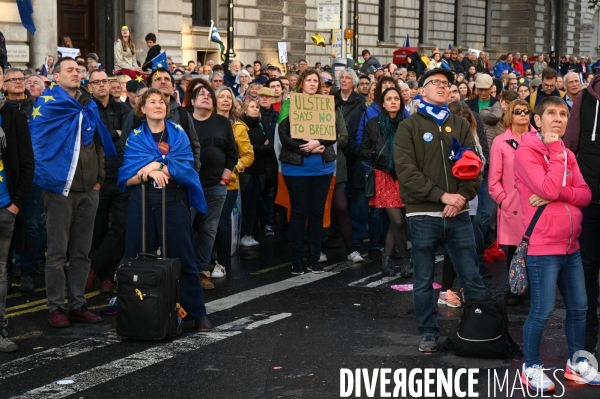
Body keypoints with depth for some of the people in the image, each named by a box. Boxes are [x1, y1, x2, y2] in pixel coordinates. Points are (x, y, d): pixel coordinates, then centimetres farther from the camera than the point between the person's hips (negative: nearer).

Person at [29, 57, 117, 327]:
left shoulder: (89, 107, 13)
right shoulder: (47, 104, -4)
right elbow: (39, 144, -8)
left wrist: (99, 178, 12)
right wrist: (51, 175, -12)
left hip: (88, 190, 5)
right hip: (60, 188, -5)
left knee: (81, 252, 10)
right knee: (58, 252, 0)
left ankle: (77, 304, 17)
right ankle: (55, 307, 7)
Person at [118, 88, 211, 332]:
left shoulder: (179, 134, 8)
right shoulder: (135, 137, 8)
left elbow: (185, 168, -7)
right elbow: (127, 178, -1)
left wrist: (154, 166, -16)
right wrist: (148, 173, -19)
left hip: (174, 201, -1)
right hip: (142, 202, 1)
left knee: (182, 257, -1)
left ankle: (197, 312, 4)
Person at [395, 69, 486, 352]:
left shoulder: (461, 125, 13)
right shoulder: (408, 127, 2)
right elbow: (406, 171, -9)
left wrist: (462, 196, -12)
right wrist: (442, 195, -16)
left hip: (458, 215, 2)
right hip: (423, 215, -2)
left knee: (472, 278, 5)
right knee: (423, 281, 6)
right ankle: (428, 333, 18)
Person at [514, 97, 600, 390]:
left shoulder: (567, 154, 12)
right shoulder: (526, 151, -10)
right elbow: (548, 189, -22)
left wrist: (557, 193, -15)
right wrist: (556, 152, -14)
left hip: (571, 245, 7)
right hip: (543, 247, -7)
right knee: (542, 311, -3)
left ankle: (576, 363, 27)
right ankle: (531, 367, 12)